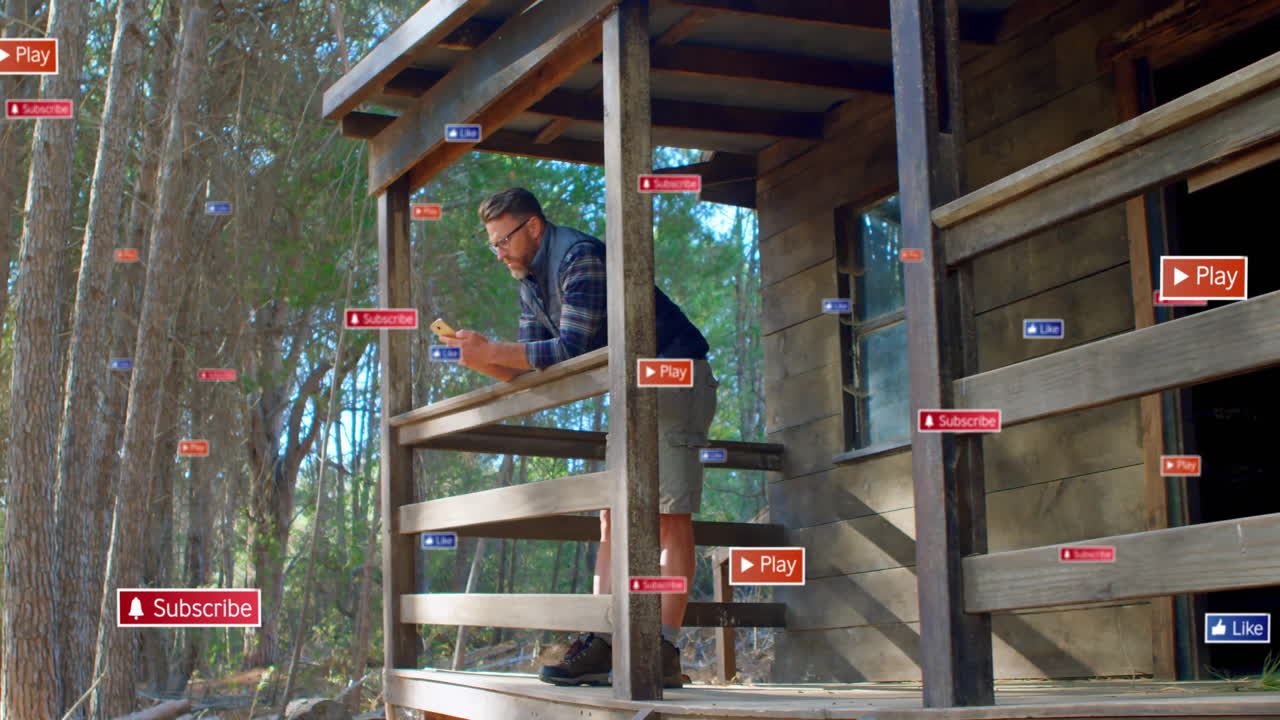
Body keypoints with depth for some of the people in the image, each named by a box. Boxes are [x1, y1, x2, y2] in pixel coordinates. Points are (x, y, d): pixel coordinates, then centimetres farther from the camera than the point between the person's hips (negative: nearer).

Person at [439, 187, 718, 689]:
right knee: (613, 514, 2)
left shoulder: (580, 256, -19)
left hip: (675, 376, -10)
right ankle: (601, 646, -1)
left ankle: (665, 652, -15)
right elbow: (528, 372, 9)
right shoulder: (530, 284, 11)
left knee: (670, 512, -12)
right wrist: (480, 359, -9)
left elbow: (572, 348, -26)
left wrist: (492, 351, -23)